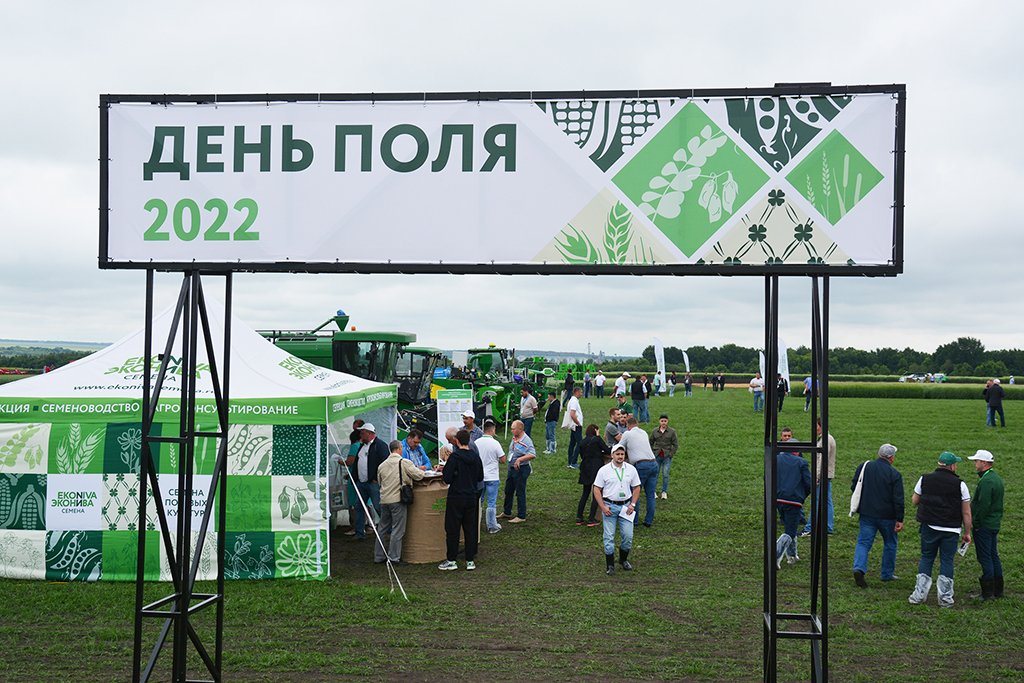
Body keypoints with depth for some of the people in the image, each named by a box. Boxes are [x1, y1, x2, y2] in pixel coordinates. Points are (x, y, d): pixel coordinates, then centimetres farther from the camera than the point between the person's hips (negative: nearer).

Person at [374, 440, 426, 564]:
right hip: (398, 499, -6)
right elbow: (418, 475, -9)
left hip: (384, 500, 6)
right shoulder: (404, 462, -8)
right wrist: (420, 470, 13)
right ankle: (394, 557, 1)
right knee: (397, 529, 0)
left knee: (383, 528, 14)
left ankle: (379, 556, 18)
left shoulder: (382, 465, 9)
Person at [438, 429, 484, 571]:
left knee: (452, 529, 4)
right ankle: (470, 561, 13)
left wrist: (444, 470, 2)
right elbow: (480, 477, 12)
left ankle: (451, 560, 8)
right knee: (470, 528, 10)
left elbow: (447, 478, -16)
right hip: (472, 497, 5)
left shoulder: (454, 457, -15)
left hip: (456, 497, -5)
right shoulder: (476, 457, 2)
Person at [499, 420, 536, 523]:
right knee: (508, 491, 18)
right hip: (511, 468, 9)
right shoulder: (514, 438, 5)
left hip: (521, 469, -9)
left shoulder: (526, 441, -21)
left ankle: (521, 516, 11)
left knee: (520, 493, 0)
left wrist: (520, 459, -39)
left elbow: (533, 455, -33)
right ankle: (507, 512, 34)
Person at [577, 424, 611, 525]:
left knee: (585, 493, 15)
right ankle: (591, 519, -1)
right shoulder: (597, 439, -5)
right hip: (597, 469, -6)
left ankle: (579, 518, 12)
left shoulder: (582, 442, 11)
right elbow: (608, 451, -8)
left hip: (585, 470, 6)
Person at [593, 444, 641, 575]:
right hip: (609, 506, -2)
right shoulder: (604, 470, -4)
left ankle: (623, 559, 24)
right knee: (609, 536, 0)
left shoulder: (631, 469, 4)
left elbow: (636, 488, 10)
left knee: (628, 535, 1)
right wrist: (603, 507, -9)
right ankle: (610, 565, 9)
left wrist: (632, 504, -1)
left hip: (626, 506, 2)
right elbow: (597, 489, -2)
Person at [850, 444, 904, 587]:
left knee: (864, 542, 5)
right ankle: (887, 574, 23)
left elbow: (854, 487, 7)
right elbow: (898, 499, -12)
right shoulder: (894, 474, -11)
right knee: (890, 543, 16)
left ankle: (859, 568, -16)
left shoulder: (863, 467, 0)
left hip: (866, 513, 3)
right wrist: (899, 520, -8)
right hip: (887, 516, -3)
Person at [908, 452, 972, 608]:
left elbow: (915, 500, 10)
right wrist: (967, 533, 5)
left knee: (926, 558, 12)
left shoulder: (925, 479, 0)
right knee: (947, 561, 6)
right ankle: (945, 598, 9)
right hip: (951, 530, -2)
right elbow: (966, 512, -3)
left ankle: (919, 594, 8)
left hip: (929, 527, 2)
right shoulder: (960, 484, -6)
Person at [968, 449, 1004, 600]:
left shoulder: (986, 481, -20)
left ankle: (987, 593, -1)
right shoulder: (997, 478, 13)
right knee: (994, 556, 16)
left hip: (984, 525, -10)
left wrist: (975, 522, -15)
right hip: (994, 524, 10)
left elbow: (983, 505, -24)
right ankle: (998, 590, 23)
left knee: (985, 559, -4)